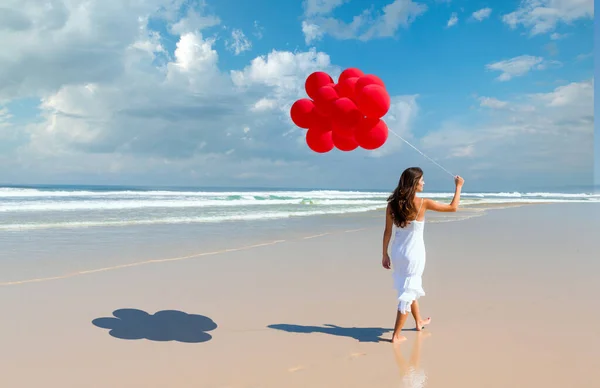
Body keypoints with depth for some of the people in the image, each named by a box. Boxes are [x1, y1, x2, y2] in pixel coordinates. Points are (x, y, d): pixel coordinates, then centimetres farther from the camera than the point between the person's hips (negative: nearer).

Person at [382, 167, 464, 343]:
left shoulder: (393, 203, -4)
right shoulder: (422, 203, -16)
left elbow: (387, 231, 0)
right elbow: (453, 207, -5)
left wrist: (385, 254, 9)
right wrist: (458, 186, 8)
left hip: (397, 251, 6)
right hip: (414, 253, -6)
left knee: (412, 286, 25)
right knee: (407, 292, 3)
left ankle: (419, 321, 46)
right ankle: (396, 335, 6)